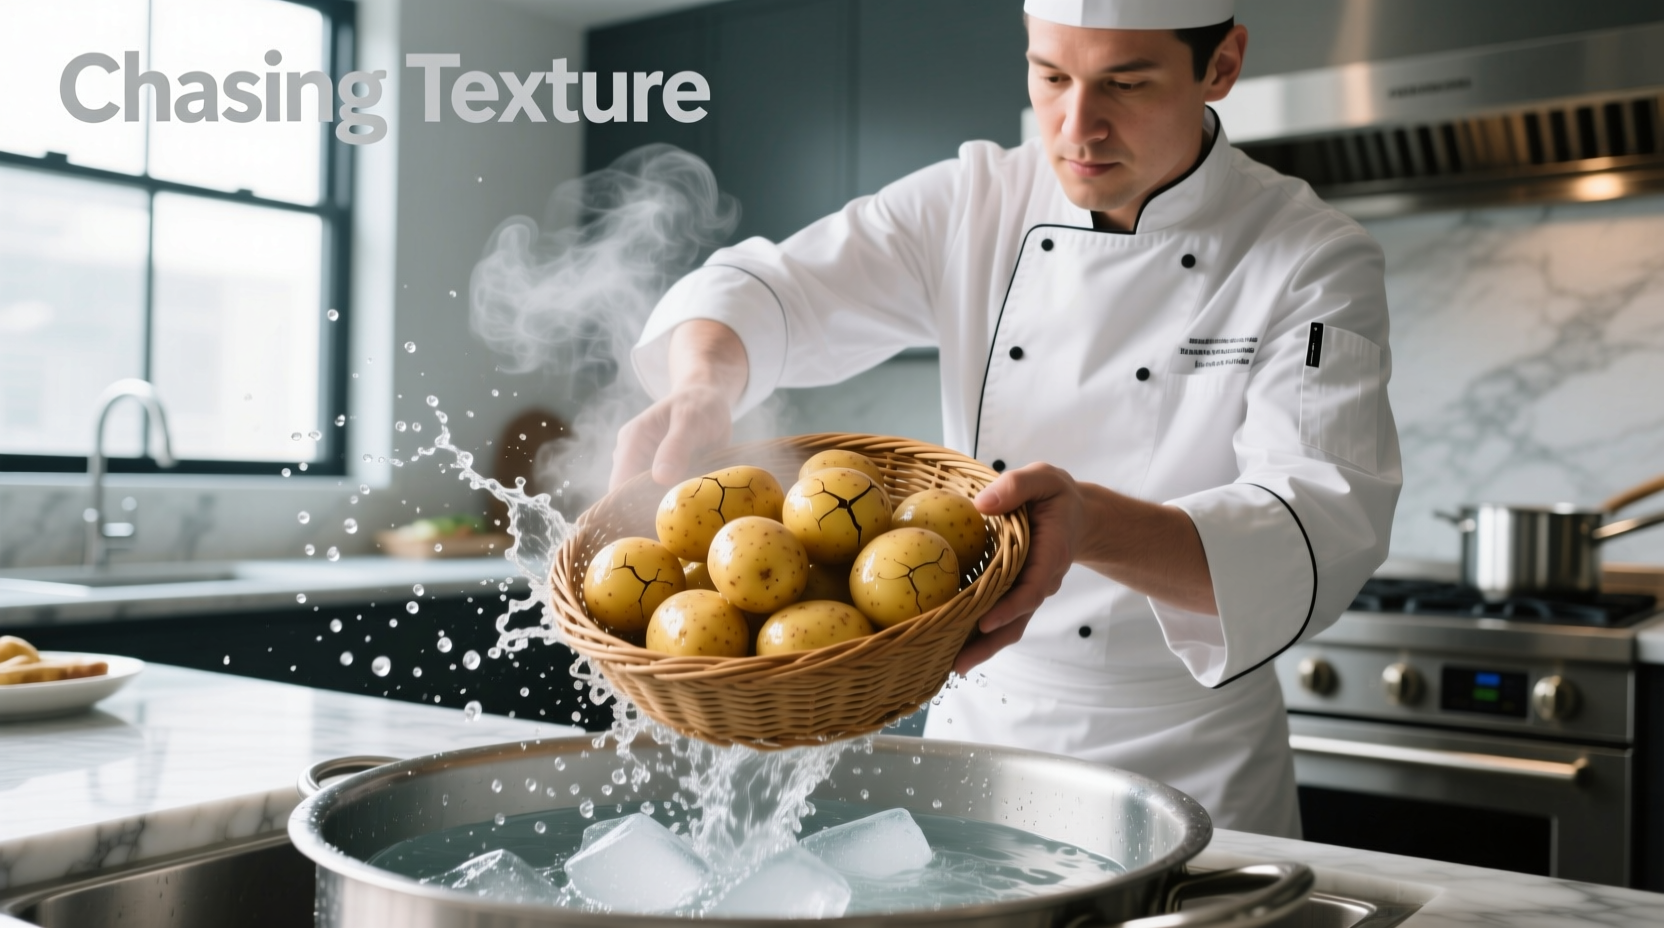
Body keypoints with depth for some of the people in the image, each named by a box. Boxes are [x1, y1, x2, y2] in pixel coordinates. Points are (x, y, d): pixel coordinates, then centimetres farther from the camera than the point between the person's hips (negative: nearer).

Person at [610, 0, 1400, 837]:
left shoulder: (1317, 264, -13)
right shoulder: (972, 205, -3)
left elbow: (1324, 532, -26)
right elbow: (771, 287, -6)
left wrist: (1092, 525, -45)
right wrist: (705, 383, -30)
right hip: (972, 730, 3)